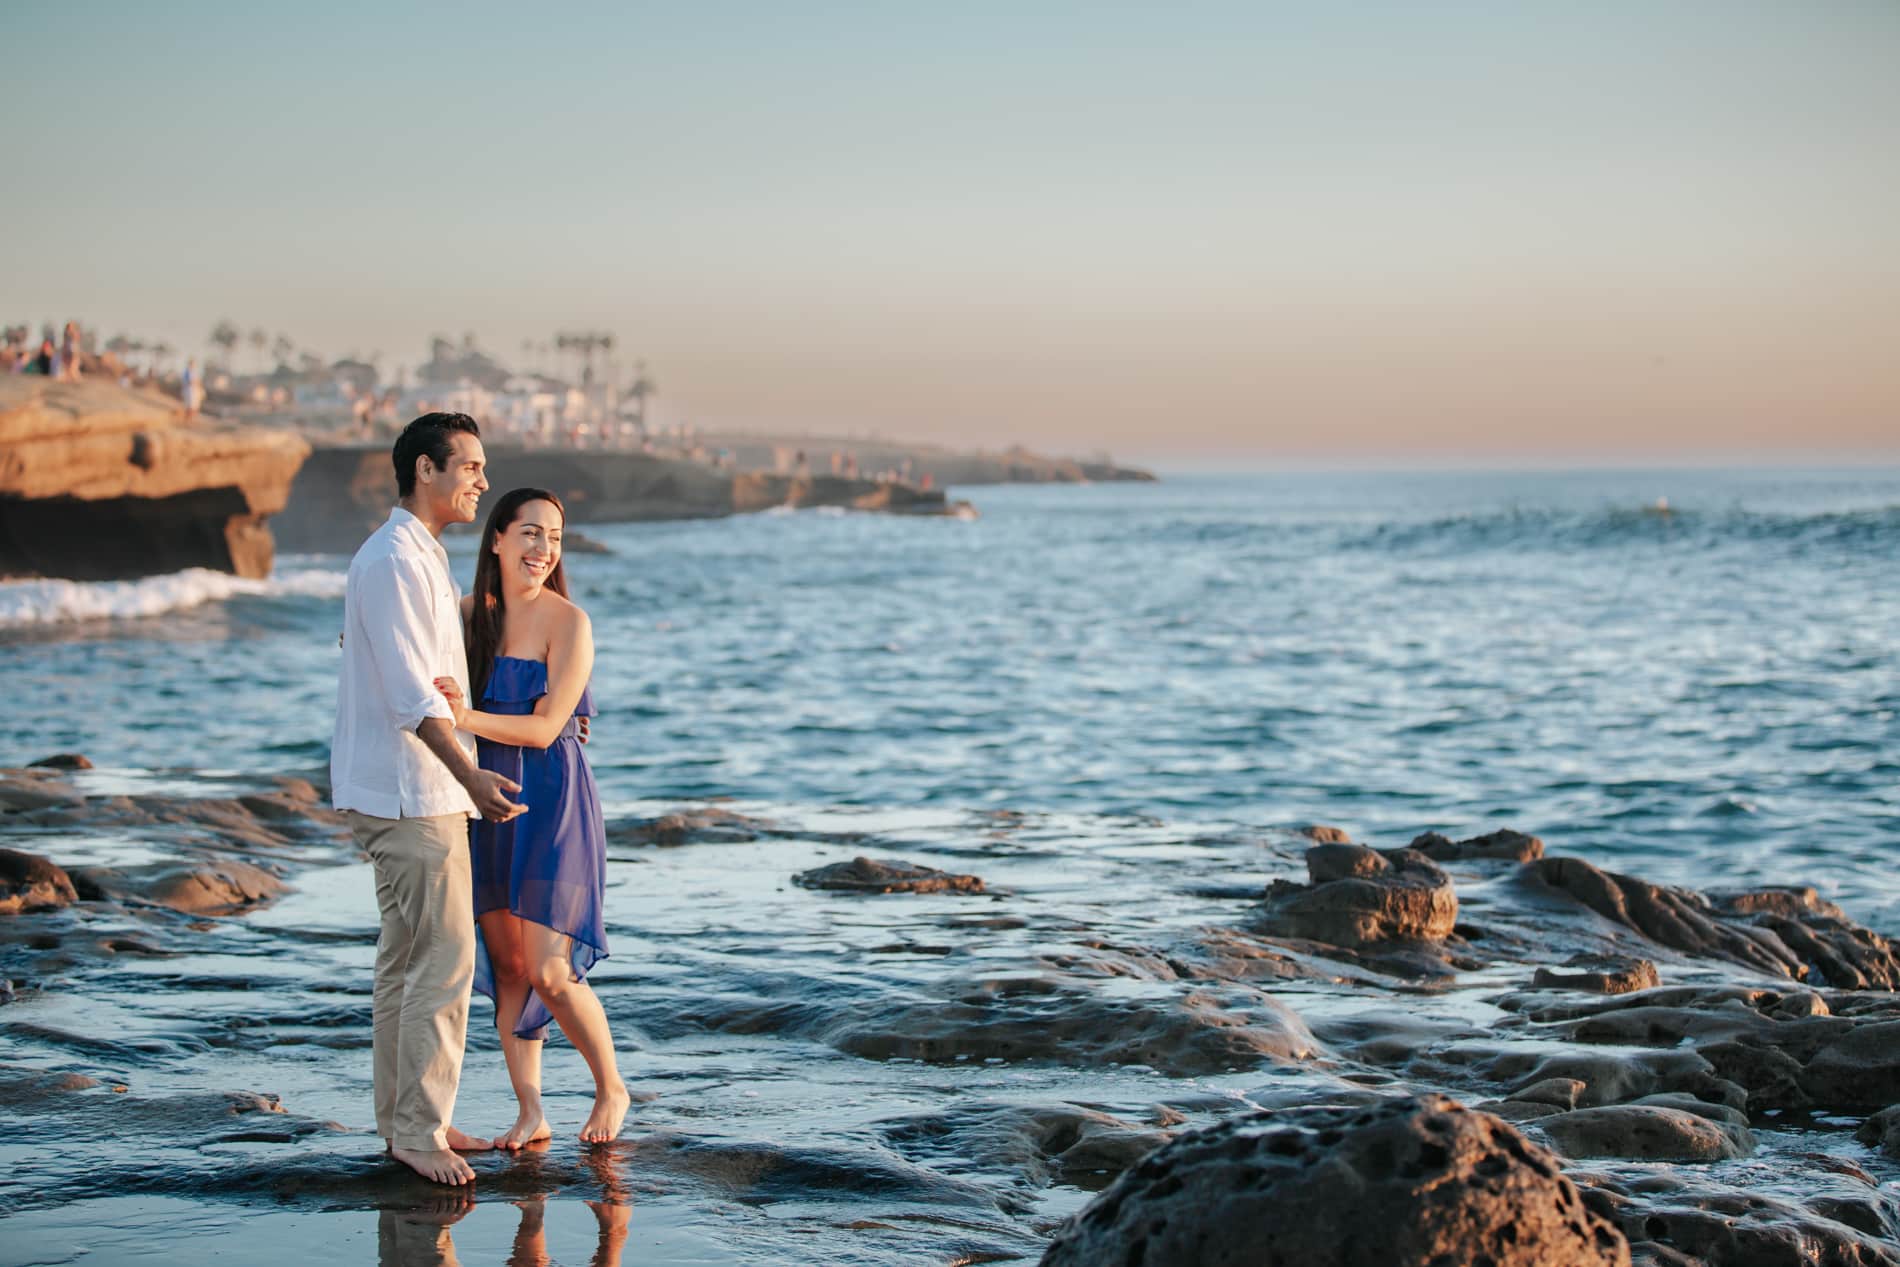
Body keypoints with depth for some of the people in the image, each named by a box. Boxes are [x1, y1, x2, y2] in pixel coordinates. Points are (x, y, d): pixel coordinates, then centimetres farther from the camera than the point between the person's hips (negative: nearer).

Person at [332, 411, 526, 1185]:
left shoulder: (423, 560, 17)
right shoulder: (392, 561, -16)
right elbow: (411, 694, -24)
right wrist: (471, 775, -32)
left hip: (424, 793, 11)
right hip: (407, 794, -11)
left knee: (407, 958, 14)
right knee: (444, 958, -10)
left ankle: (403, 1118, 21)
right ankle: (417, 1129, -5)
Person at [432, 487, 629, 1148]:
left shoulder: (569, 622, -10)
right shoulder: (471, 612, 5)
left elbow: (546, 728, -14)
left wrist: (468, 718, -29)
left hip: (550, 803, -5)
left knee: (549, 970, -9)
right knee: (506, 964, 6)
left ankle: (611, 1089, 13)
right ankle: (530, 1114, 15)